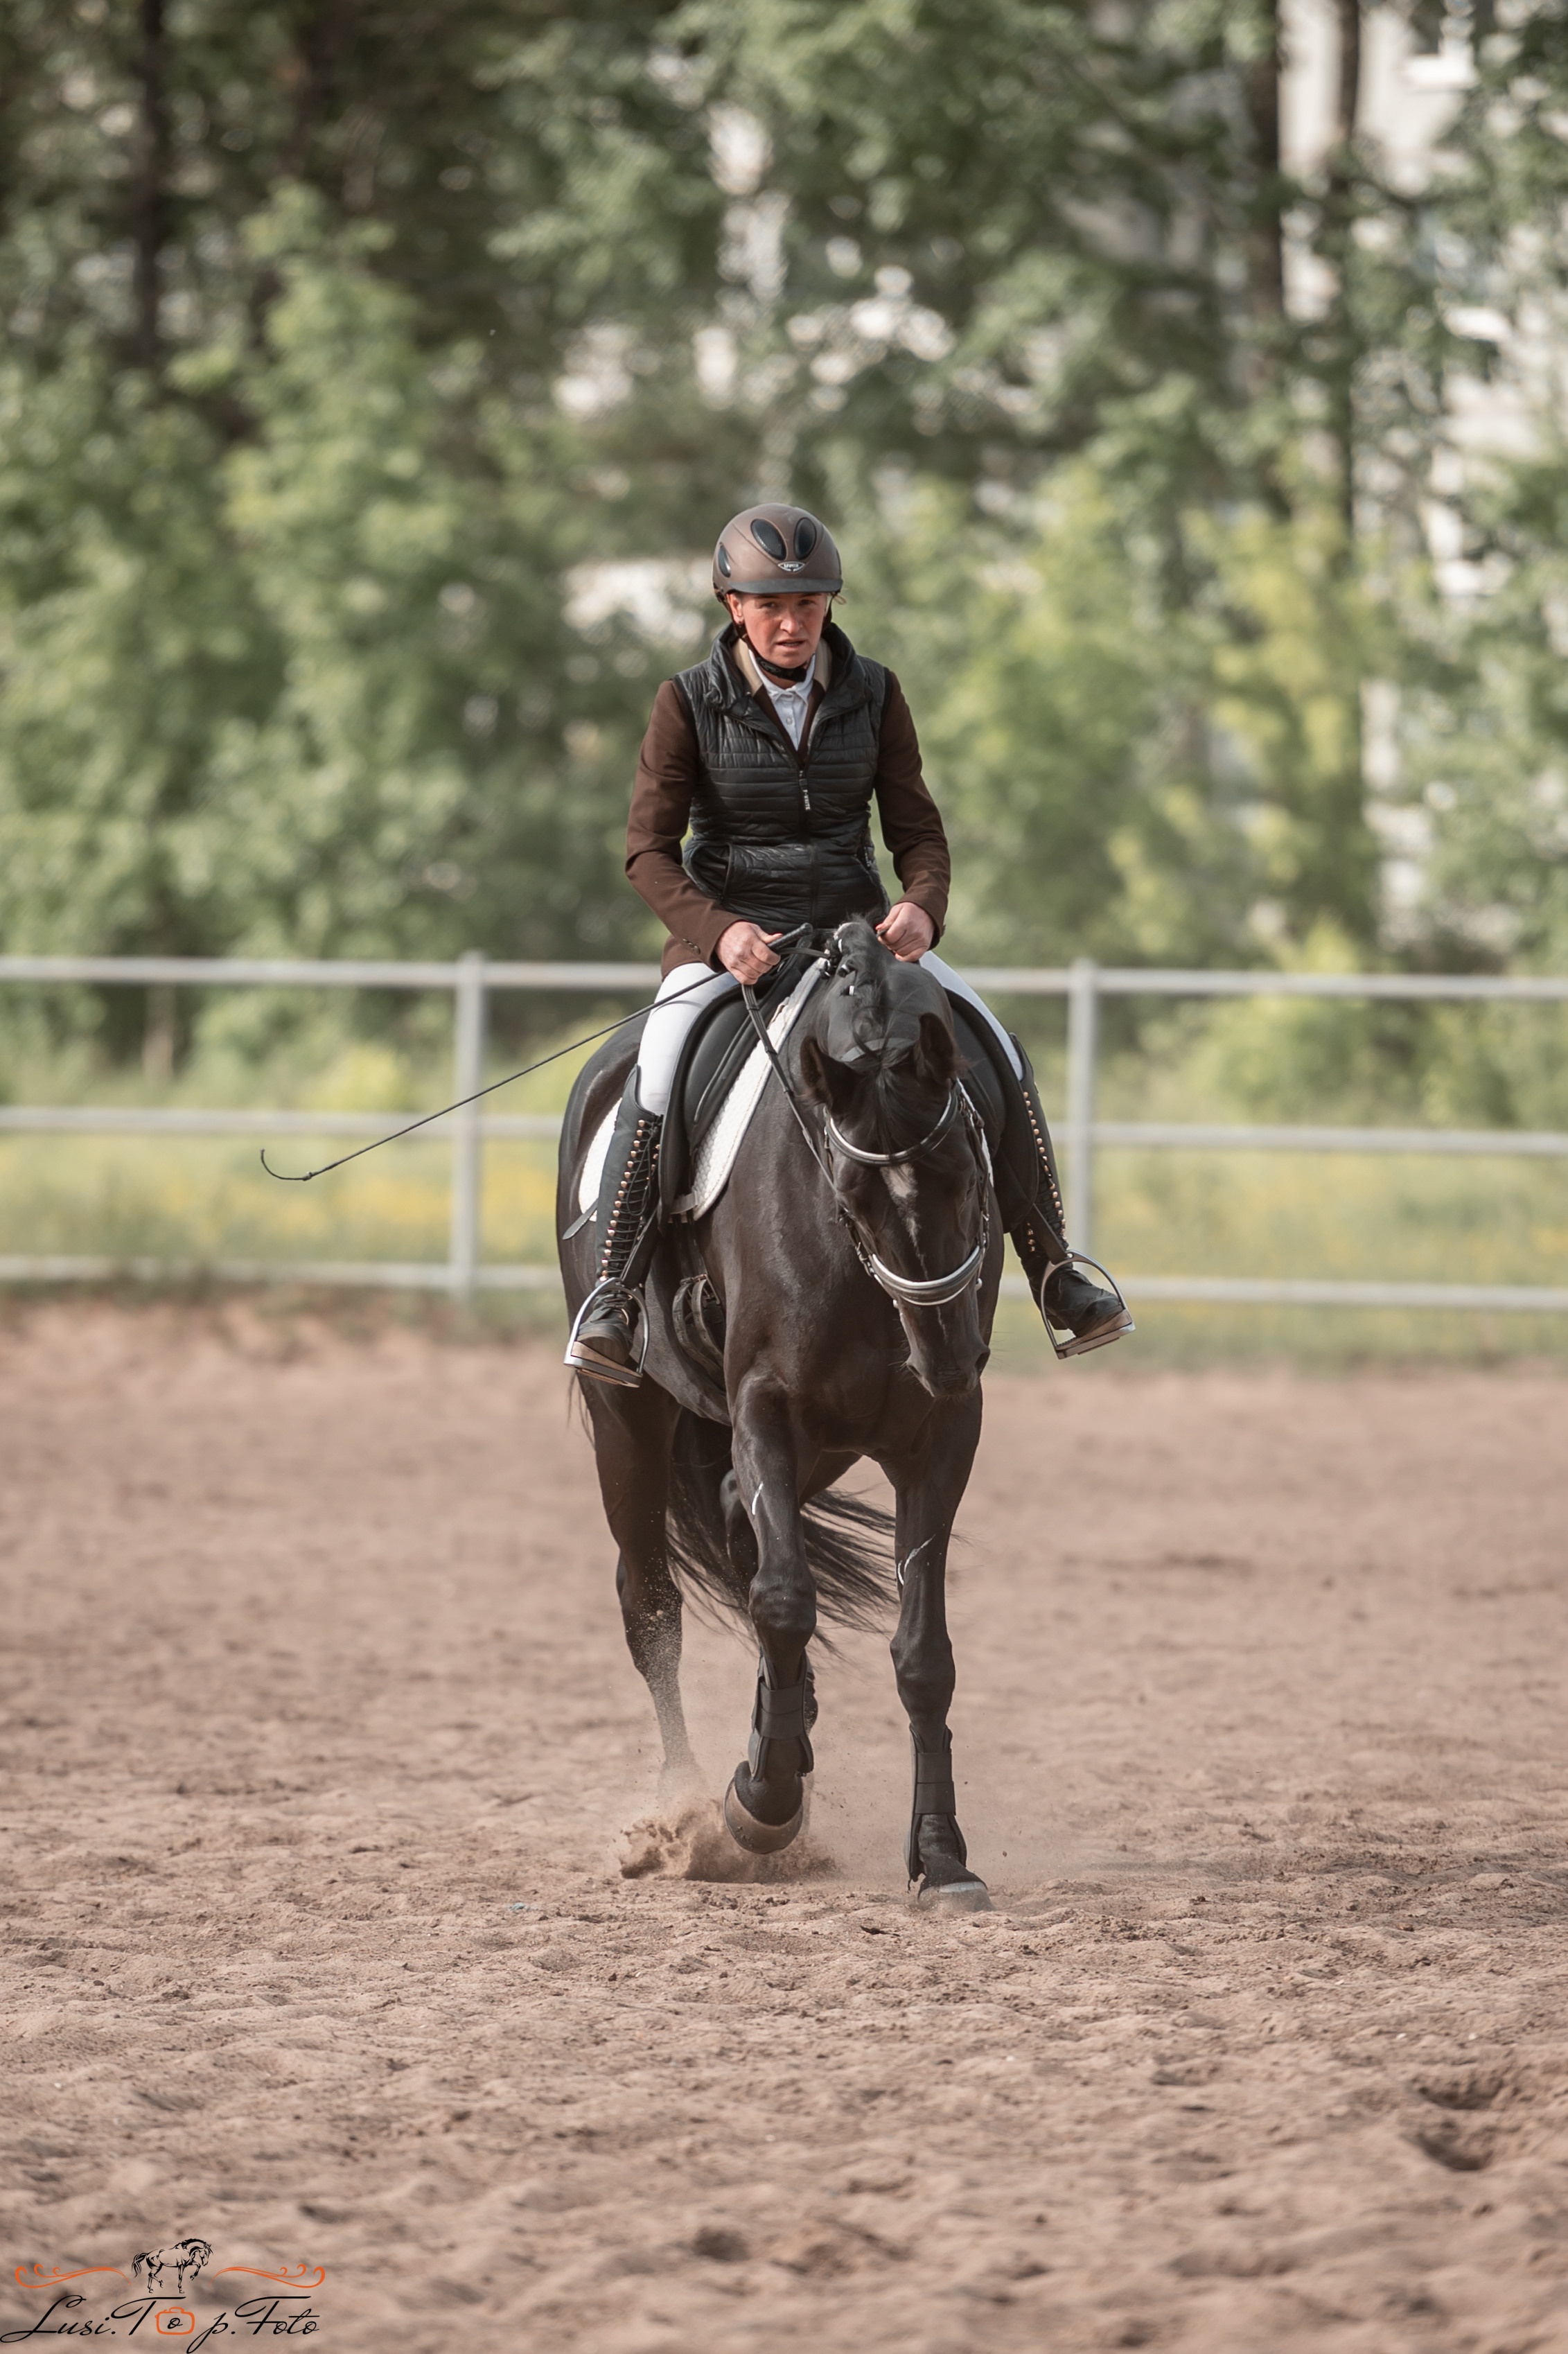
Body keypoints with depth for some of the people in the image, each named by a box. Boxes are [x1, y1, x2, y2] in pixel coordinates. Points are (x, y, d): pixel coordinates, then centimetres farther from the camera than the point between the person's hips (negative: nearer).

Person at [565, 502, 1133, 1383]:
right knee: (660, 1071, -31)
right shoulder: (690, 704, -6)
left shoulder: (873, 694, 1)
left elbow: (918, 830, 3)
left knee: (995, 1047, -15)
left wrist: (920, 905, -20)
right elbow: (649, 849, -9)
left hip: (854, 925, 3)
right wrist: (719, 932, -27)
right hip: (727, 932, -3)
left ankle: (1052, 1269, -7)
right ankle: (615, 1289, -25)